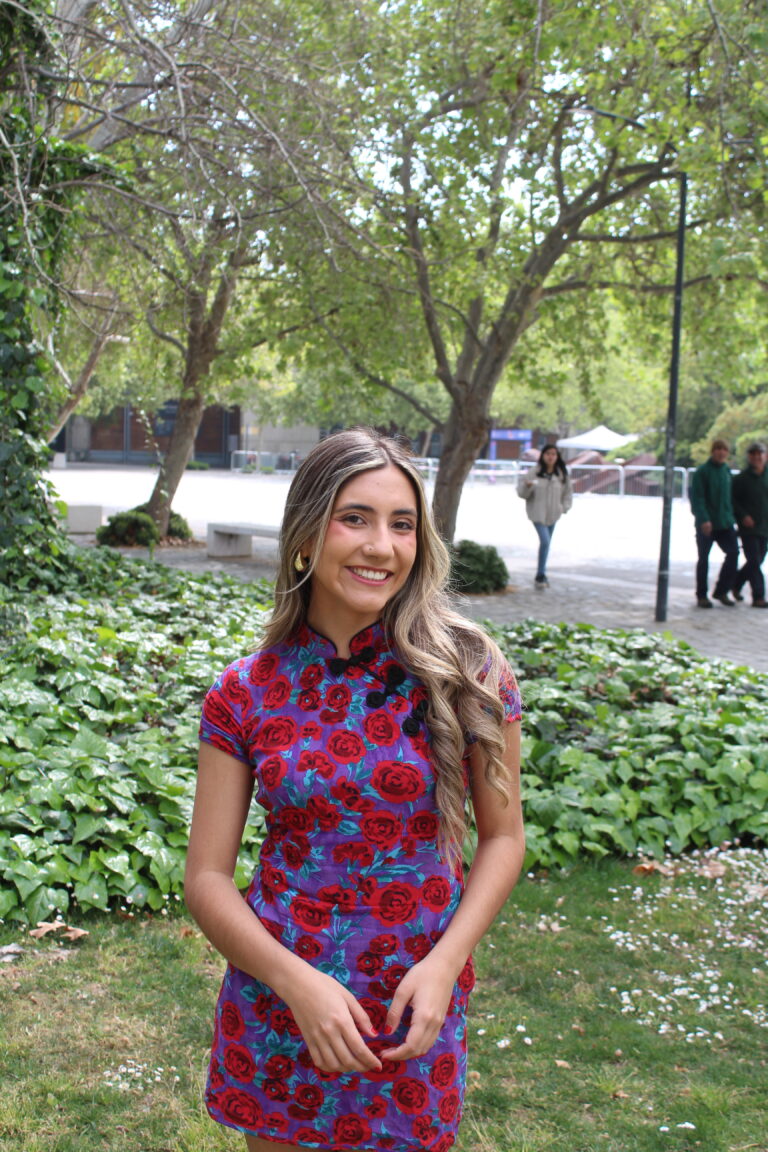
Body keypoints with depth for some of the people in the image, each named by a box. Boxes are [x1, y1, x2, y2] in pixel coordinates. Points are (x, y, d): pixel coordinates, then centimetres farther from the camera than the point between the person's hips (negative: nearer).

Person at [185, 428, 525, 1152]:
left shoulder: (467, 674, -8)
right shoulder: (246, 693, -6)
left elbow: (501, 836, 0)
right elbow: (207, 877, -3)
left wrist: (444, 964, -12)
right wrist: (298, 982, -16)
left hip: (416, 1015, 0)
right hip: (277, 1003, 1)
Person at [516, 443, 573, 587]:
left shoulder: (562, 475, 4)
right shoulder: (533, 473, -6)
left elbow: (568, 492, 16)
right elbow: (522, 492, -4)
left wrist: (564, 507, 2)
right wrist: (527, 486, -25)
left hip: (553, 514, 4)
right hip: (538, 513, -4)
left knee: (546, 543, 11)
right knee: (545, 541, -18)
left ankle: (541, 575, 23)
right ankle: (541, 575, -11)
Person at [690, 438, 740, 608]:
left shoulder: (727, 471, 12)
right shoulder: (702, 471, -7)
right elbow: (696, 497, -13)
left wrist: (730, 516, 12)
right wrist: (703, 519, -23)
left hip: (725, 523, 5)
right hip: (706, 524, -5)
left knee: (733, 553, -5)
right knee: (703, 559, 3)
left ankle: (721, 591, 9)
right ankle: (701, 595, 14)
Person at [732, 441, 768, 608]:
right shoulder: (741, 478, -4)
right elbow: (733, 500, -3)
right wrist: (743, 515, -16)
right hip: (749, 527, -5)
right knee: (754, 562, -10)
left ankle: (736, 584, 31)